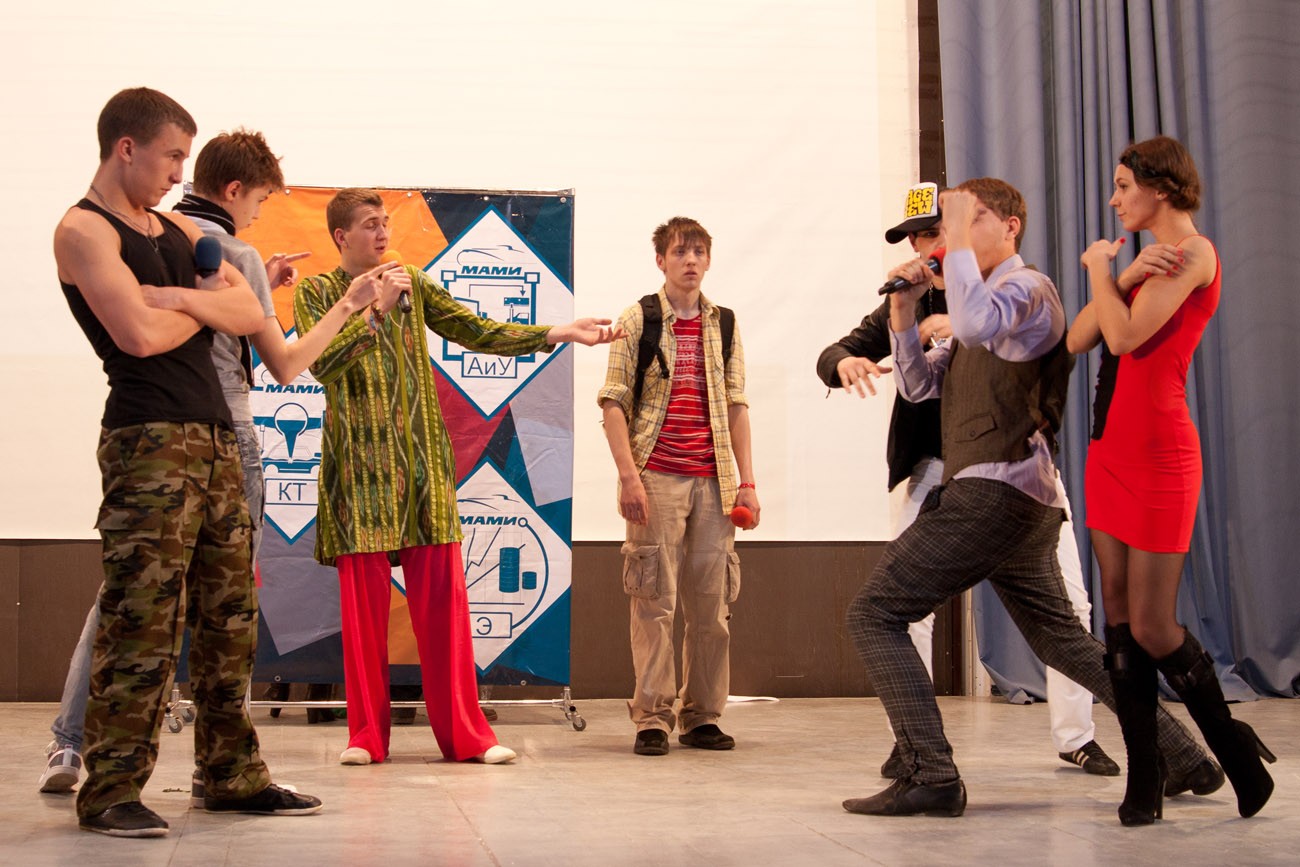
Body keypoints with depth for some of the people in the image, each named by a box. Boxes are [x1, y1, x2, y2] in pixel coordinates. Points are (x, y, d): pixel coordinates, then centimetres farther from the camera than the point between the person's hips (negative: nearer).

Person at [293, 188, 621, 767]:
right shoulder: (315, 293, 3)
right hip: (359, 464, -3)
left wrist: (559, 333, 0)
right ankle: (367, 734, 9)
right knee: (363, 597, -1)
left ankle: (464, 732, 4)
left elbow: (479, 332, 8)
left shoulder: (412, 285, 12)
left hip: (422, 458, 3)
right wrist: (376, 309, -20)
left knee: (442, 595, 0)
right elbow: (322, 363, -13)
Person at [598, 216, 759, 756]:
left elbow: (736, 407, 14)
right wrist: (629, 477, -12)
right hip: (657, 481, -4)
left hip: (712, 483, 4)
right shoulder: (637, 321, 2)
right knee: (654, 601, -4)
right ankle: (651, 719, 2)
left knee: (712, 605, 5)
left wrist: (746, 482, 7)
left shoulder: (724, 325, 14)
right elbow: (613, 403, -2)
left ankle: (702, 717, 15)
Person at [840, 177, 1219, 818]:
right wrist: (903, 307, 8)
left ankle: (930, 775, -16)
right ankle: (1182, 755, 24)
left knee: (874, 613, -11)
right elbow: (918, 384, 22)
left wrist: (959, 241, -19)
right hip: (1020, 503, 10)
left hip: (994, 493, -10)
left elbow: (977, 325, -30)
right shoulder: (985, 301, 25)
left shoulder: (1027, 287, -6)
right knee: (1062, 639, 19)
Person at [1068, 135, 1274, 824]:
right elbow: (1079, 339, 9)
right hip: (1110, 451, 9)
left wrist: (1100, 267, -3)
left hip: (1157, 455, -9)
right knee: (1120, 620, 4)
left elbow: (1127, 335, -19)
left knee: (1152, 627, -7)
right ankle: (1144, 782, 9)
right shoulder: (1146, 259, 19)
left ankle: (1233, 748, 15)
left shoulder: (1192, 253, -7)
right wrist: (1121, 276, -5)